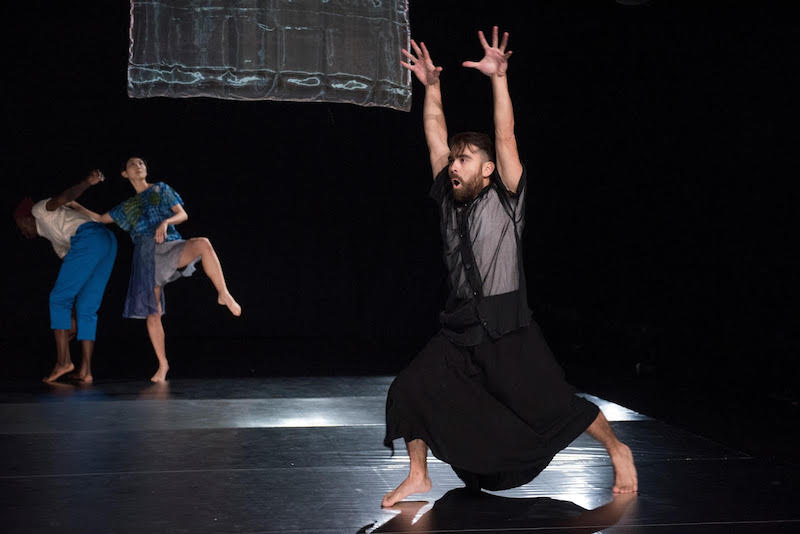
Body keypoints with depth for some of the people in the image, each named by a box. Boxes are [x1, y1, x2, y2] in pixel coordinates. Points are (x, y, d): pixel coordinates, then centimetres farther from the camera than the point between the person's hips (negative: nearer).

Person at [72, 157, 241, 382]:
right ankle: (162, 364, 5)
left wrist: (166, 222, -15)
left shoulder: (161, 189, 15)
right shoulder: (127, 207, 24)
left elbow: (183, 215, 5)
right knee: (152, 314, -6)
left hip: (169, 247, -3)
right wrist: (75, 206, 28)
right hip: (145, 256, 3)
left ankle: (224, 294, -29)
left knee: (202, 244, -37)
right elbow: (101, 219, 34)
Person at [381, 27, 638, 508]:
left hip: (507, 328, -5)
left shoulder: (506, 199, -5)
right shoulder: (449, 200, 8)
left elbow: (506, 138, -15)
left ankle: (618, 451, 25)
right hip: (460, 328, 5)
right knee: (409, 391, -6)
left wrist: (498, 78, -23)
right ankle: (418, 476, 12)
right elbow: (436, 138, 7)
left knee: (553, 404, 0)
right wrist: (432, 87, 0)